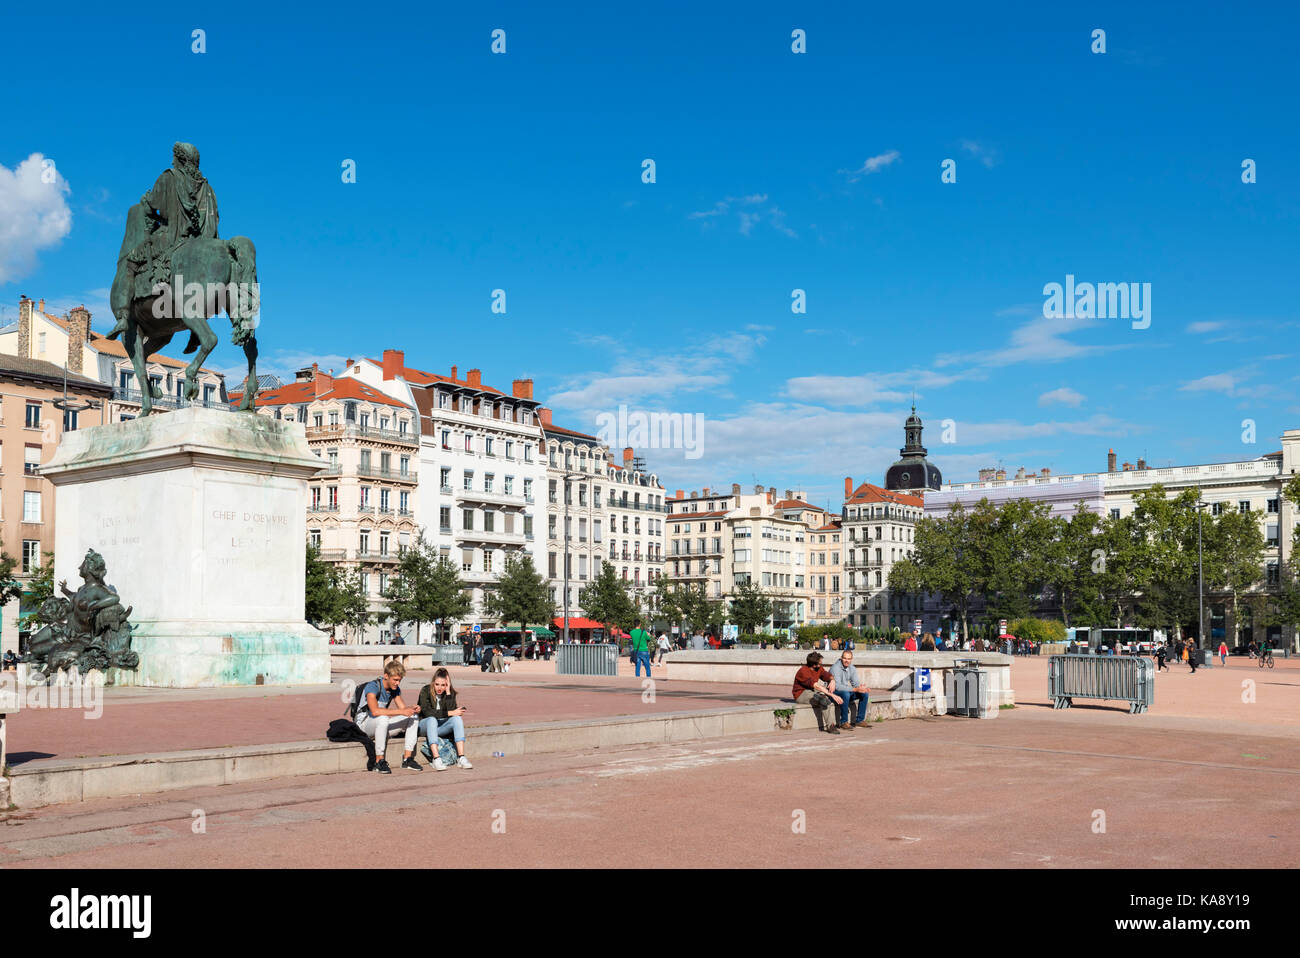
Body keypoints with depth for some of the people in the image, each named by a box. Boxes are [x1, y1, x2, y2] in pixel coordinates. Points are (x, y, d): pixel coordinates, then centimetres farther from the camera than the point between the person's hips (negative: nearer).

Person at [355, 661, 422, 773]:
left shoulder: (395, 688, 3)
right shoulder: (373, 686, -23)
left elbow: (402, 707, 4)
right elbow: (375, 711, -37)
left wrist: (411, 708, -21)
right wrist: (401, 711, -38)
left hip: (383, 724, 8)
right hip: (364, 724, -7)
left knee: (413, 718, -7)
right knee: (383, 719, -39)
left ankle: (407, 759, -12)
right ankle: (380, 761, -30)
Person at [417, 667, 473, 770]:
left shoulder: (451, 693, -1)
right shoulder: (425, 691, -10)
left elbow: (452, 711, -16)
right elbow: (427, 712, -23)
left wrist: (448, 692, -19)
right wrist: (449, 713, -24)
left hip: (441, 727, 3)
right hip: (425, 725, -3)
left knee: (457, 719, -25)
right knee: (432, 719, -36)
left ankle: (461, 758, -34)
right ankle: (436, 758, -45)